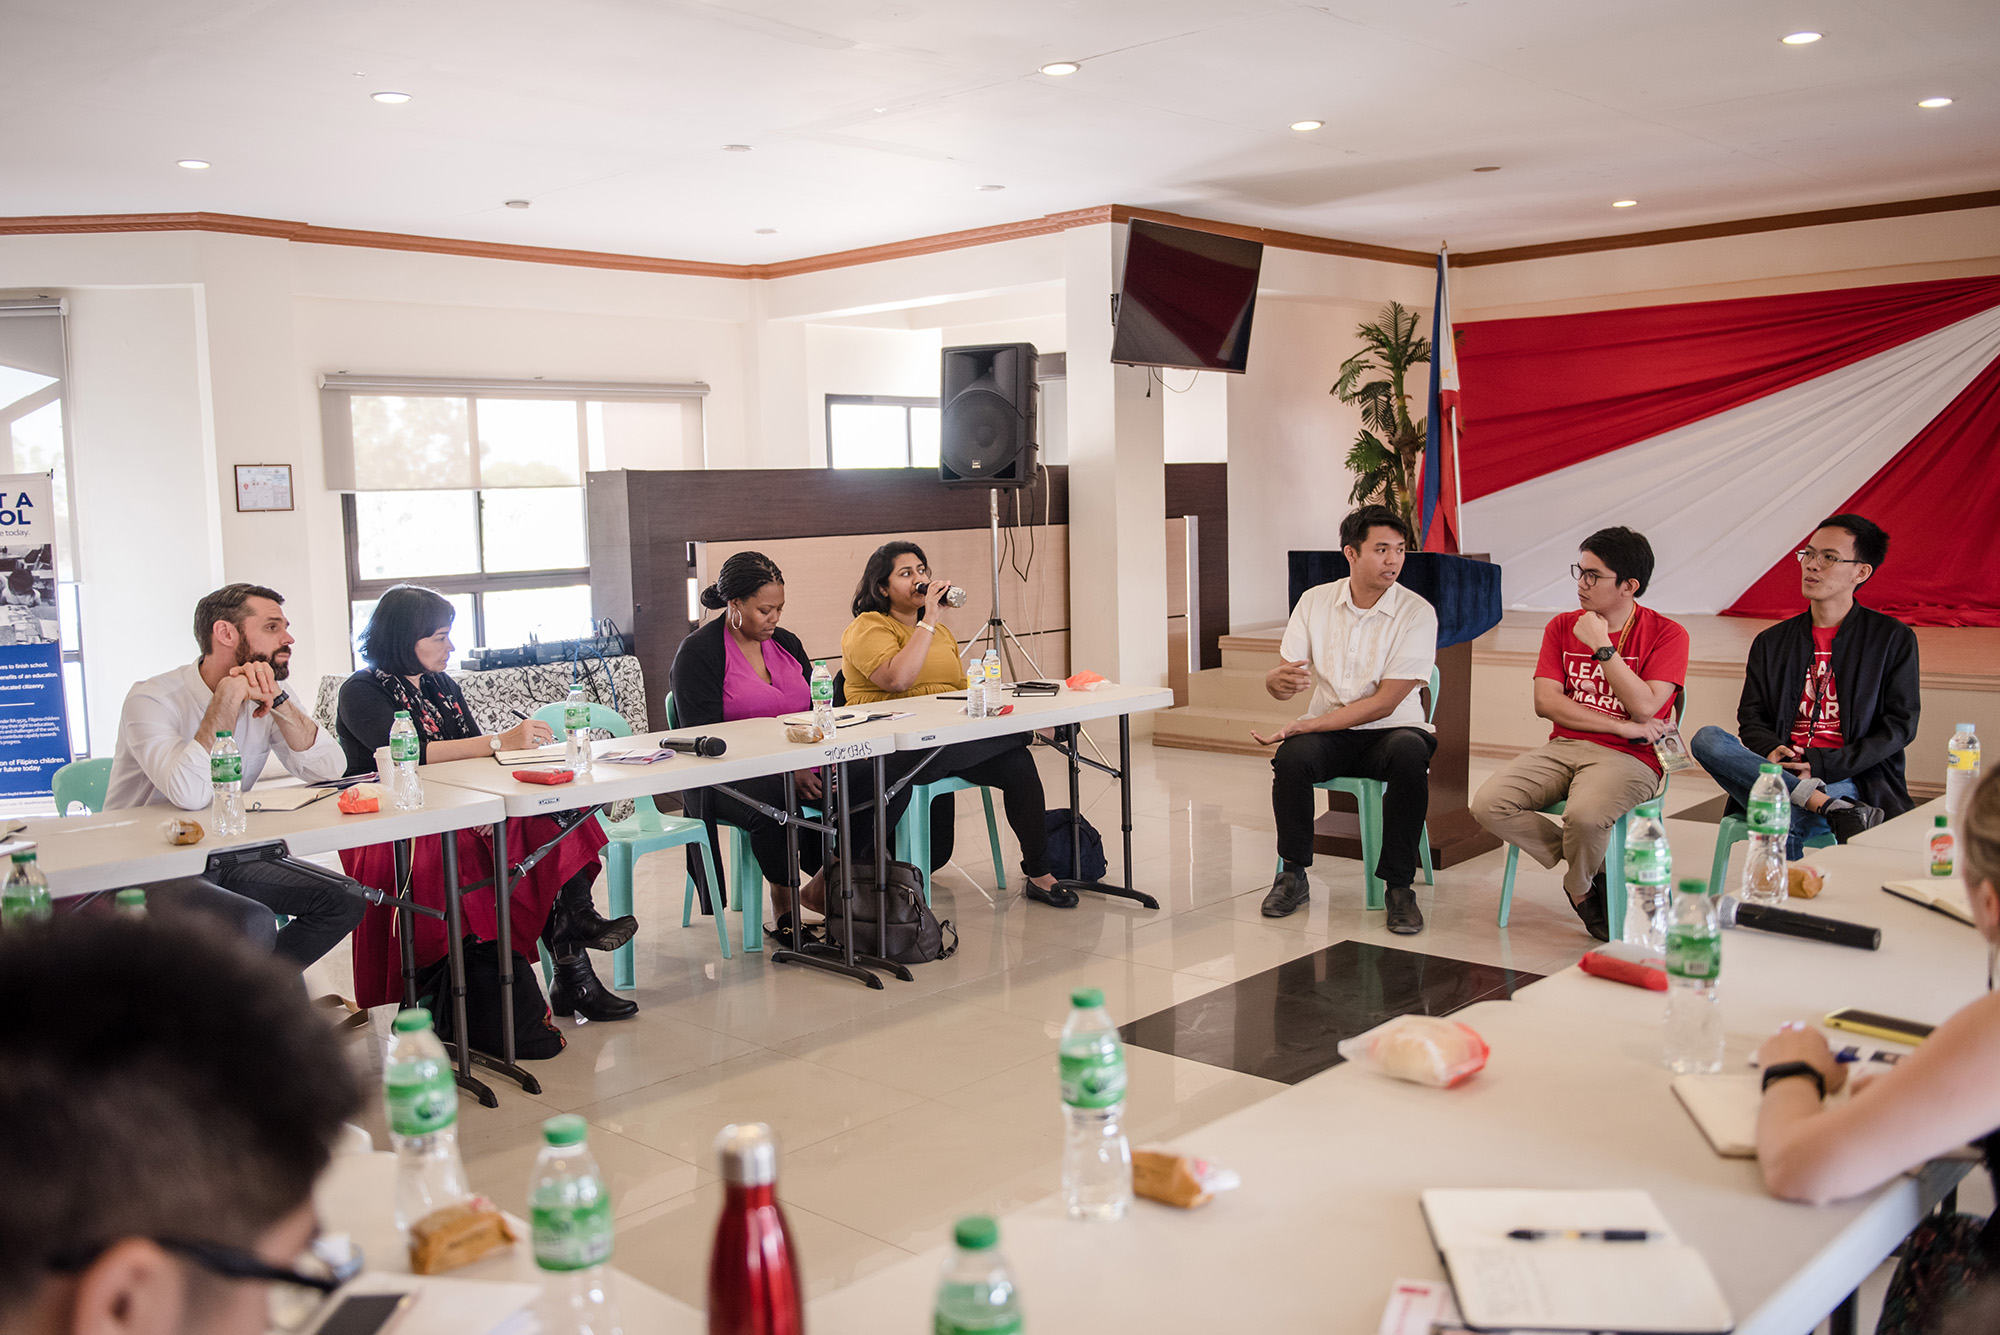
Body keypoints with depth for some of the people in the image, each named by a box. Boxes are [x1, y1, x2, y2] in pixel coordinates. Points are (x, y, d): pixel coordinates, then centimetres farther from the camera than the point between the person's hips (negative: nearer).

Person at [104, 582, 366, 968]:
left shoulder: (265, 700, 3)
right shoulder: (153, 699, -17)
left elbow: (328, 769, -9)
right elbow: (191, 792, -34)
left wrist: (278, 699, -19)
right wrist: (229, 695, -26)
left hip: (221, 857, 7)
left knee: (342, 902, -8)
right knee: (252, 924, -31)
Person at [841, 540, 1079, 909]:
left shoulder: (940, 632, 25)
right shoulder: (868, 627, 0)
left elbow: (962, 686, 26)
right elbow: (897, 679, -19)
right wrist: (928, 618, -15)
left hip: (948, 741, 7)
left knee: (1017, 762, -20)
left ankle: (1039, 873, -9)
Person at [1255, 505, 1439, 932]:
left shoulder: (1417, 613, -9)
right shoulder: (1315, 601, 1)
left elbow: (1383, 703, -16)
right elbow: (1277, 684, 1)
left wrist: (1302, 725, -22)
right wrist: (1280, 680, -27)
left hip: (1390, 731, -2)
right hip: (1327, 732, 2)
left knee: (1409, 755, -36)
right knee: (1292, 756, -31)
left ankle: (1398, 886, -20)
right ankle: (1293, 876, -10)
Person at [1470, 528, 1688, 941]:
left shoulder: (1667, 634, -1)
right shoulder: (1562, 627, 12)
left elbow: (1645, 708, -14)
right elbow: (1545, 702, 1)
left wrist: (1602, 645, -12)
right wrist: (1622, 726, -8)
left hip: (1627, 759, -5)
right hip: (1563, 747, 5)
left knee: (1584, 815, -38)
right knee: (1488, 804, -21)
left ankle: (1580, 885, -1)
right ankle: (1595, 869, -4)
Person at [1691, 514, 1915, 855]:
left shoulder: (1894, 639, 9)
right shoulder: (1771, 642, 20)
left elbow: (1899, 727, 2)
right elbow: (1751, 719, 15)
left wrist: (1820, 764, -12)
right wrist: (1771, 752, -11)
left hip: (1853, 780, -5)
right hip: (1779, 774, 5)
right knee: (1706, 739, -29)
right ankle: (1833, 809, -35)